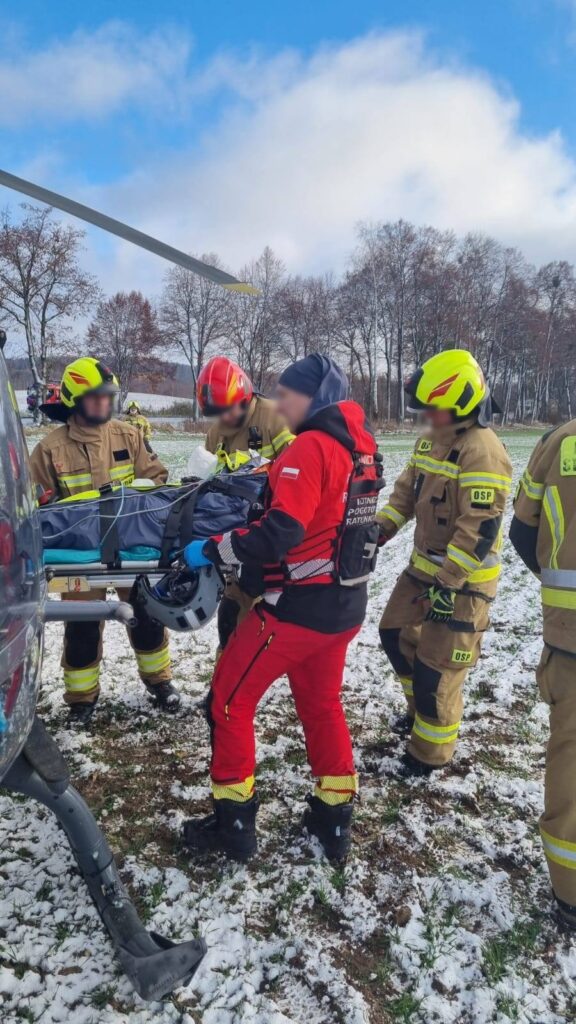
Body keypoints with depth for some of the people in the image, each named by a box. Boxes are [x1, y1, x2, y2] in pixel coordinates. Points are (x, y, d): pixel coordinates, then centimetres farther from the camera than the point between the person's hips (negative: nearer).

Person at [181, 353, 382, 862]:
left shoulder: (311, 446, -17)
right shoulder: (361, 446, 8)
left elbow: (280, 533, -24)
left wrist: (212, 549, -15)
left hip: (299, 606, -8)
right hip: (345, 605, 8)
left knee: (229, 700, 8)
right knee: (322, 704, 22)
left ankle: (234, 823, 19)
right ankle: (335, 818, 31)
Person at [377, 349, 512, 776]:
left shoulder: (482, 451, -23)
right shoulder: (431, 441, 7)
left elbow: (480, 529, -26)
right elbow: (407, 491, 16)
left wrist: (447, 584, -26)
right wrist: (381, 527, 1)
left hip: (464, 578, -9)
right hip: (424, 566, 10)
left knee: (437, 668, -1)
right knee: (396, 633, 22)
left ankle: (431, 752, 21)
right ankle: (421, 708, 45)